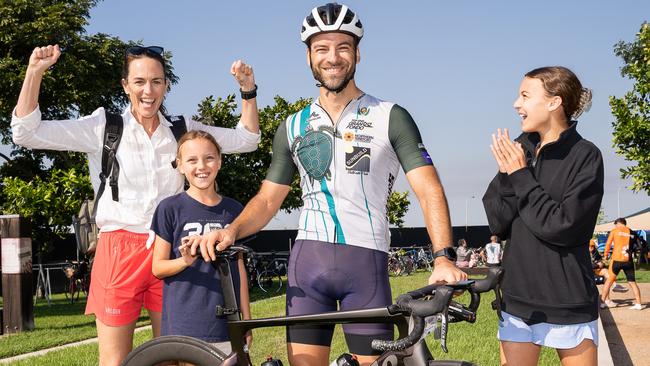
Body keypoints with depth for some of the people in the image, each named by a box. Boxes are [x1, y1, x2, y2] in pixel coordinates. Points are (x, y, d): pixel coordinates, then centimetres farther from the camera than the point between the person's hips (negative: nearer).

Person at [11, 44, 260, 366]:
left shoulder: (182, 130, 8)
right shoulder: (103, 126, 0)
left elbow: (246, 140, 10)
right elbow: (26, 133, -5)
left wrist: (248, 90, -2)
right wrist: (34, 72, -14)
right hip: (119, 252, -2)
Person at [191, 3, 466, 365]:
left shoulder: (391, 117, 0)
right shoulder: (293, 128, 11)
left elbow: (429, 190, -7)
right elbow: (268, 199, 13)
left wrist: (444, 257, -23)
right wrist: (231, 231, -7)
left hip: (367, 262, -2)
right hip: (308, 259, 3)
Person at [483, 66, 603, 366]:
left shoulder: (585, 156, -10)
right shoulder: (518, 150, 3)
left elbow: (563, 227, -18)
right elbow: (498, 223, -1)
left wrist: (521, 176, -14)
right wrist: (507, 175, -15)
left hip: (568, 305, -4)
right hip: (518, 299, 4)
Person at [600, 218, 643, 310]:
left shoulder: (614, 231, 2)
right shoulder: (632, 233, 9)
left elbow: (608, 244, 2)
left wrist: (606, 255, 13)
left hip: (617, 260, -2)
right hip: (628, 261, 2)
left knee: (609, 280, 8)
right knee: (632, 282, 9)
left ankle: (602, 301, 9)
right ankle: (638, 304, 6)